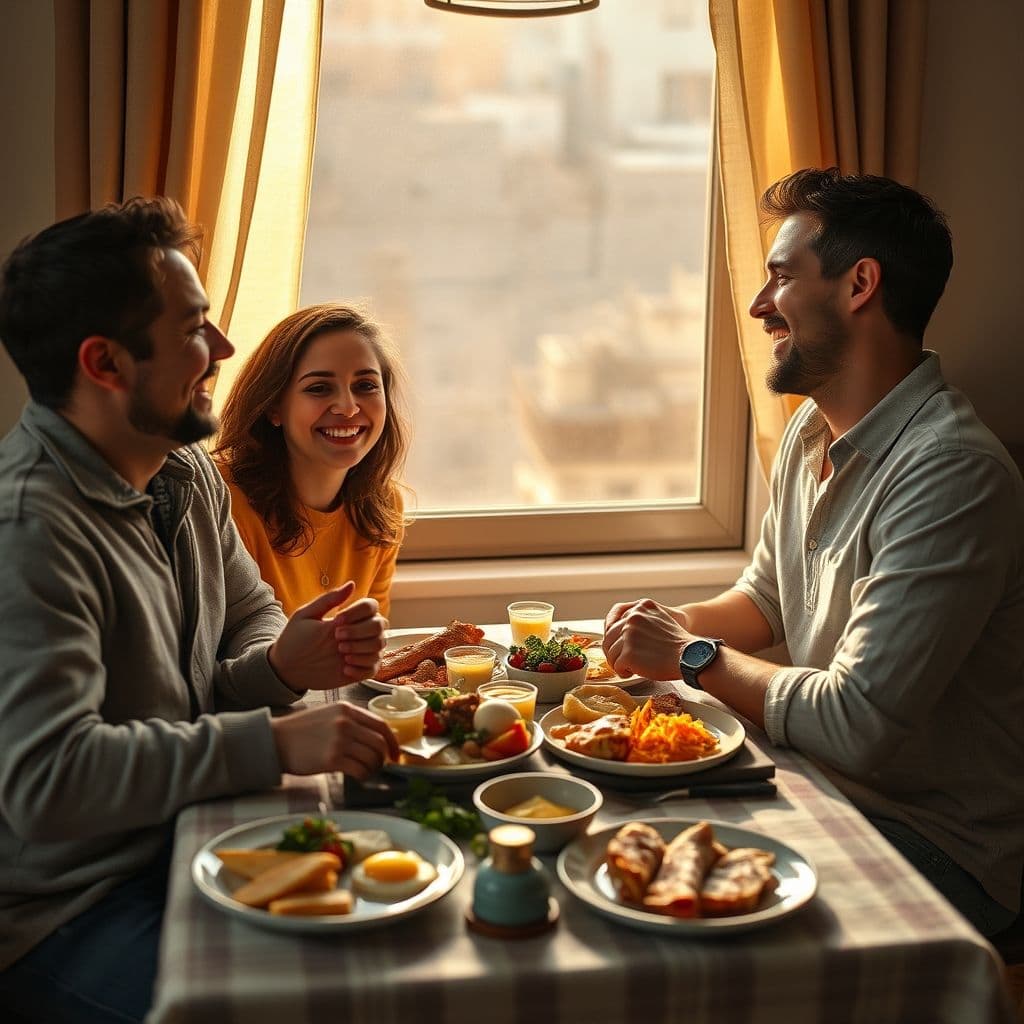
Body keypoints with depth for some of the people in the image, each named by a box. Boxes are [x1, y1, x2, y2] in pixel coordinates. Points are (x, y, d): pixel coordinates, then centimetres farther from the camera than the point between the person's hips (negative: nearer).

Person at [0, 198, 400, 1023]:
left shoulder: (187, 472, 5)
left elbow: (249, 615, 16)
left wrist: (283, 664, -8)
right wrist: (273, 742, -30)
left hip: (186, 843, 8)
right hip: (67, 916, -8)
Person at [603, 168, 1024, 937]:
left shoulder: (952, 472, -27)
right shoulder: (811, 431, 5)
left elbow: (859, 725, -29)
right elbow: (765, 596, 19)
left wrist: (695, 658, -15)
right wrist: (679, 626, -2)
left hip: (938, 848, -8)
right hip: (829, 786, 8)